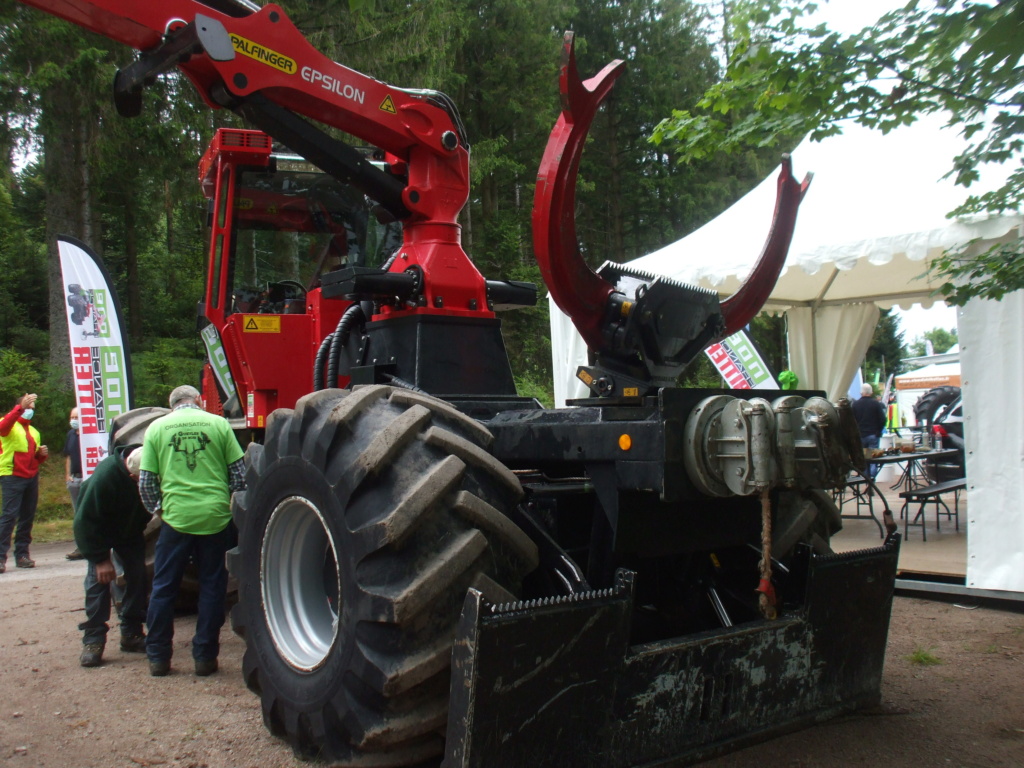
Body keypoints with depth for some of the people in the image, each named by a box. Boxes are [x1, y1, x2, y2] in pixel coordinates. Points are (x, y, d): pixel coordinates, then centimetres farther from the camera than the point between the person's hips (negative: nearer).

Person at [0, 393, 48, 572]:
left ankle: (22, 554, 11)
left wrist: (42, 454, 4)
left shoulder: (33, 431, 21)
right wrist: (21, 407, -33)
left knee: (28, 516, 5)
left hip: (31, 477, 6)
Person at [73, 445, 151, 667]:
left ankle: (132, 634, 9)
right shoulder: (105, 476, -40)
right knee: (98, 578, -12)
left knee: (138, 576, -2)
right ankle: (93, 640, -7)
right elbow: (86, 521, -30)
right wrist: (100, 558, -27)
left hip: (131, 530, 4)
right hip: (98, 530, -4)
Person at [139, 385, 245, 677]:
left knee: (163, 587, 14)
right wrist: (232, 504, 17)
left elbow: (146, 481, 3)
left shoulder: (157, 427, 5)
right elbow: (239, 472, 3)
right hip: (216, 518, 0)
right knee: (212, 587, 11)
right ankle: (205, 657, 16)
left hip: (176, 517, 0)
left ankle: (158, 657, 21)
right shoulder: (218, 423, 4)